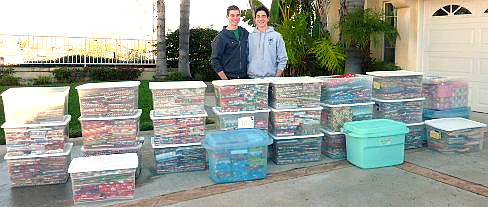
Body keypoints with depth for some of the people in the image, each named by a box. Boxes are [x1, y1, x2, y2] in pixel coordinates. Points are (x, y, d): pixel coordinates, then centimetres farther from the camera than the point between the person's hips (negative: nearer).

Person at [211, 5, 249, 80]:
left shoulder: (245, 33, 10)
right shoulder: (221, 37, -4)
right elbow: (215, 60, -7)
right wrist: (225, 79, -13)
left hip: (245, 77, 4)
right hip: (229, 78, -4)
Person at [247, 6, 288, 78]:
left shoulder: (277, 36, 5)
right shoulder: (249, 37, 8)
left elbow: (283, 59, 4)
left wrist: (276, 77, -4)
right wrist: (246, 74, 0)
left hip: (271, 77, 0)